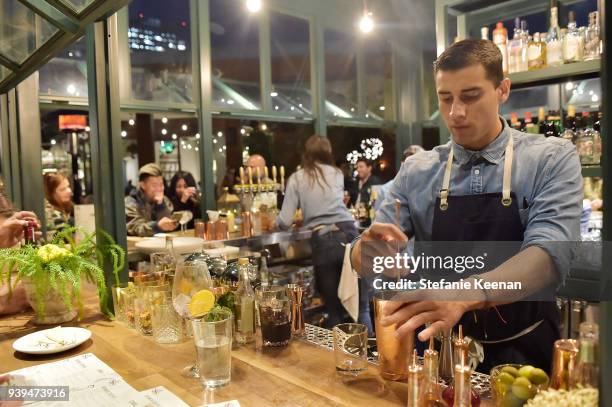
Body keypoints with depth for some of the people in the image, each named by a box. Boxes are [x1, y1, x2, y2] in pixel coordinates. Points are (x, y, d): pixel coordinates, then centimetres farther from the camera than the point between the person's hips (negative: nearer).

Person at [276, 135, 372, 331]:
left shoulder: (297, 178, 6)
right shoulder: (337, 174, 15)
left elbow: (285, 221, 0)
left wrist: (274, 222, 23)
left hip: (322, 242, -2)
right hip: (349, 235, 2)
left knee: (334, 310, 10)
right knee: (361, 305, 9)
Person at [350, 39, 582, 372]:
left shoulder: (552, 159, -5)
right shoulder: (416, 172, 0)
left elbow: (551, 254, -20)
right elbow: (363, 258, 0)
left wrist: (464, 294, -37)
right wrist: (368, 248, -24)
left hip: (524, 355, -1)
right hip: (443, 348, 1)